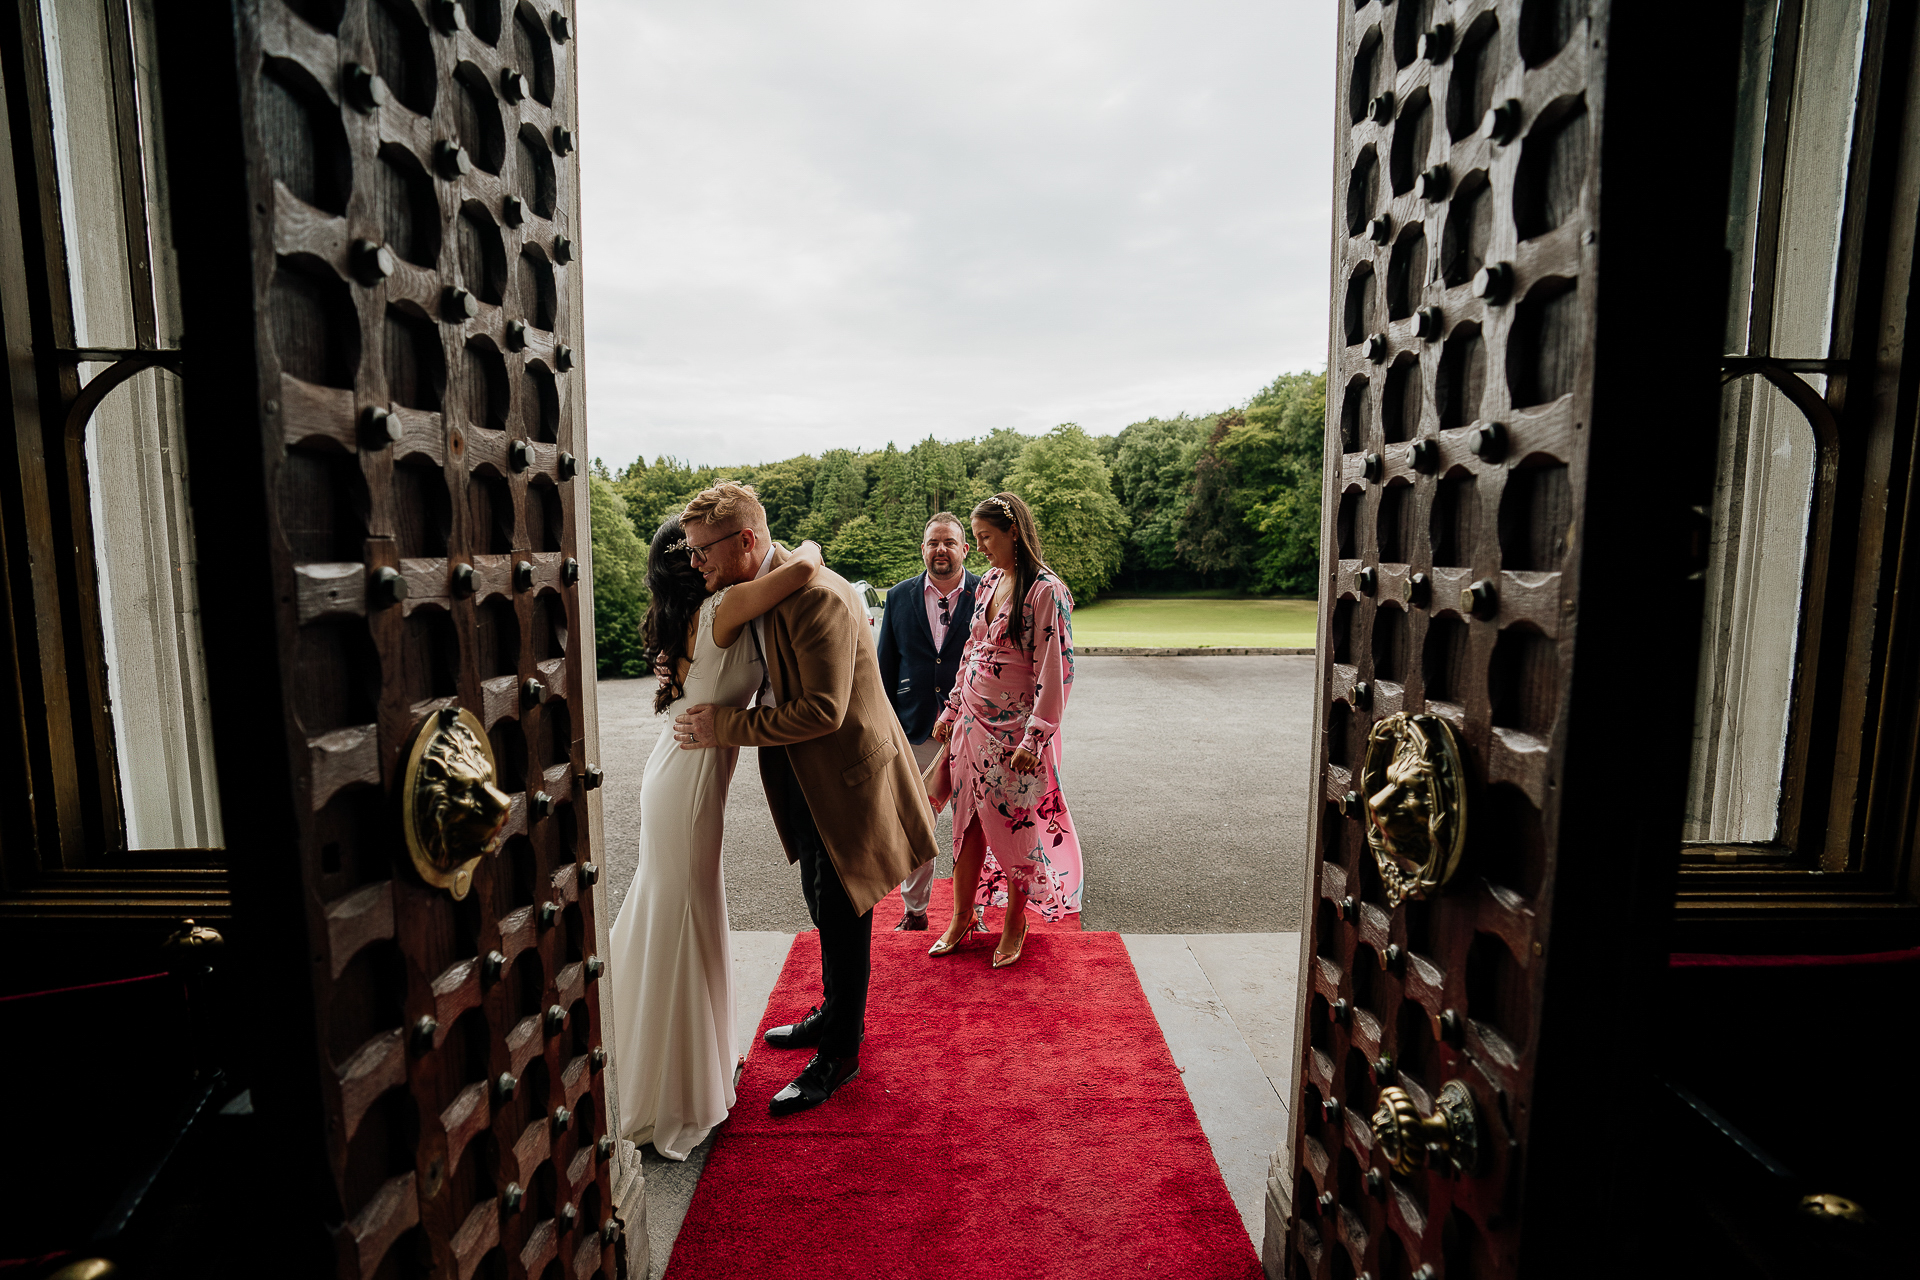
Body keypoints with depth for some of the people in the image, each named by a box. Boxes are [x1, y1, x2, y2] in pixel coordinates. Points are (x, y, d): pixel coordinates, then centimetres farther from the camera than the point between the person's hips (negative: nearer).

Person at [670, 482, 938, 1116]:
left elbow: (823, 710, -29)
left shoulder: (817, 596, -26)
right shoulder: (750, 591, 5)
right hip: (800, 772, 9)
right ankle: (835, 1013, 45)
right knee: (822, 904, 24)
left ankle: (840, 1053, 26)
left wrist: (727, 726, -23)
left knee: (842, 915, 6)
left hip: (845, 772, -9)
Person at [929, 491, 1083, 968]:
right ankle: (961, 919, 29)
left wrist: (1035, 738, -18)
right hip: (971, 724, 7)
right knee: (967, 822, 12)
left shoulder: (1045, 591, -14)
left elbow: (1054, 670, -16)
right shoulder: (988, 583, 8)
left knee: (1015, 826, 6)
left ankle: (1015, 924, 27)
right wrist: (952, 708, 16)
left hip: (1014, 732, -6)